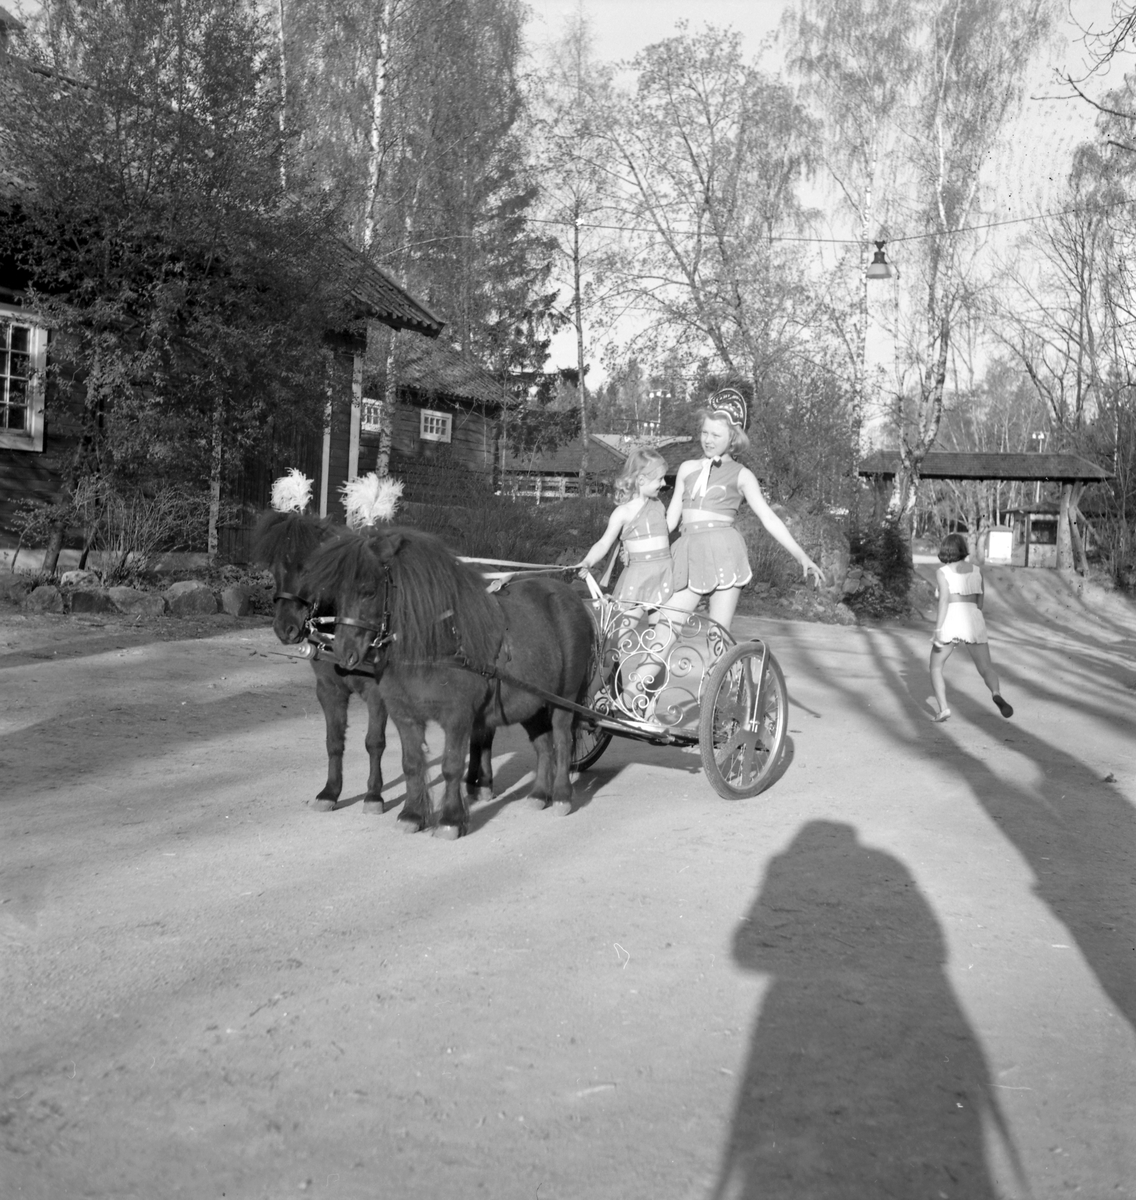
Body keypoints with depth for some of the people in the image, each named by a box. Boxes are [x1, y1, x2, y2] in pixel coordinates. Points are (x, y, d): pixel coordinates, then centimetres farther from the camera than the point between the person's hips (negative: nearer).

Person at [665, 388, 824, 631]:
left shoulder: (741, 475, 6)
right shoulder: (688, 468, 17)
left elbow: (769, 518, 0)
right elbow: (671, 517, 21)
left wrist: (802, 556, -8)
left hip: (723, 553, -4)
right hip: (689, 555, 4)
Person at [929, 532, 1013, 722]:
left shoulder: (942, 572, 5)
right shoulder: (976, 571, 18)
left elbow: (944, 599, -9)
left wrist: (938, 630, -14)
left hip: (950, 621, -2)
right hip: (973, 622, 2)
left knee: (936, 667, 16)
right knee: (986, 669, 2)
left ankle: (943, 708, -3)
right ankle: (996, 695, -31)